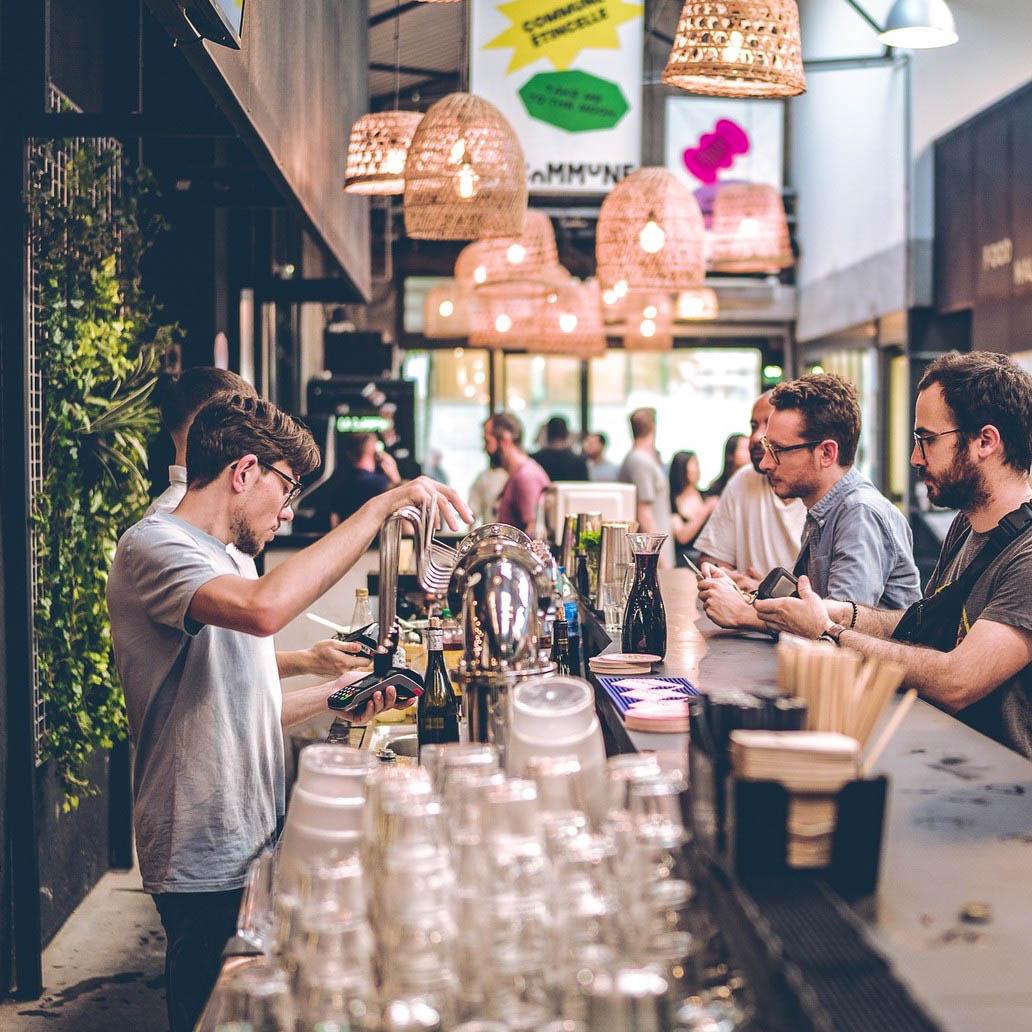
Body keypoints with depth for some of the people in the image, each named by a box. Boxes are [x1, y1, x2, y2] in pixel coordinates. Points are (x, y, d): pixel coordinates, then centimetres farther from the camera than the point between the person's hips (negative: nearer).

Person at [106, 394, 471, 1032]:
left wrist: (332, 696, 8)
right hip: (206, 865, -9)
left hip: (252, 848, 9)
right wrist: (380, 508, -30)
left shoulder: (221, 560, 18)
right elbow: (264, 609, -35)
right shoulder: (153, 548, -14)